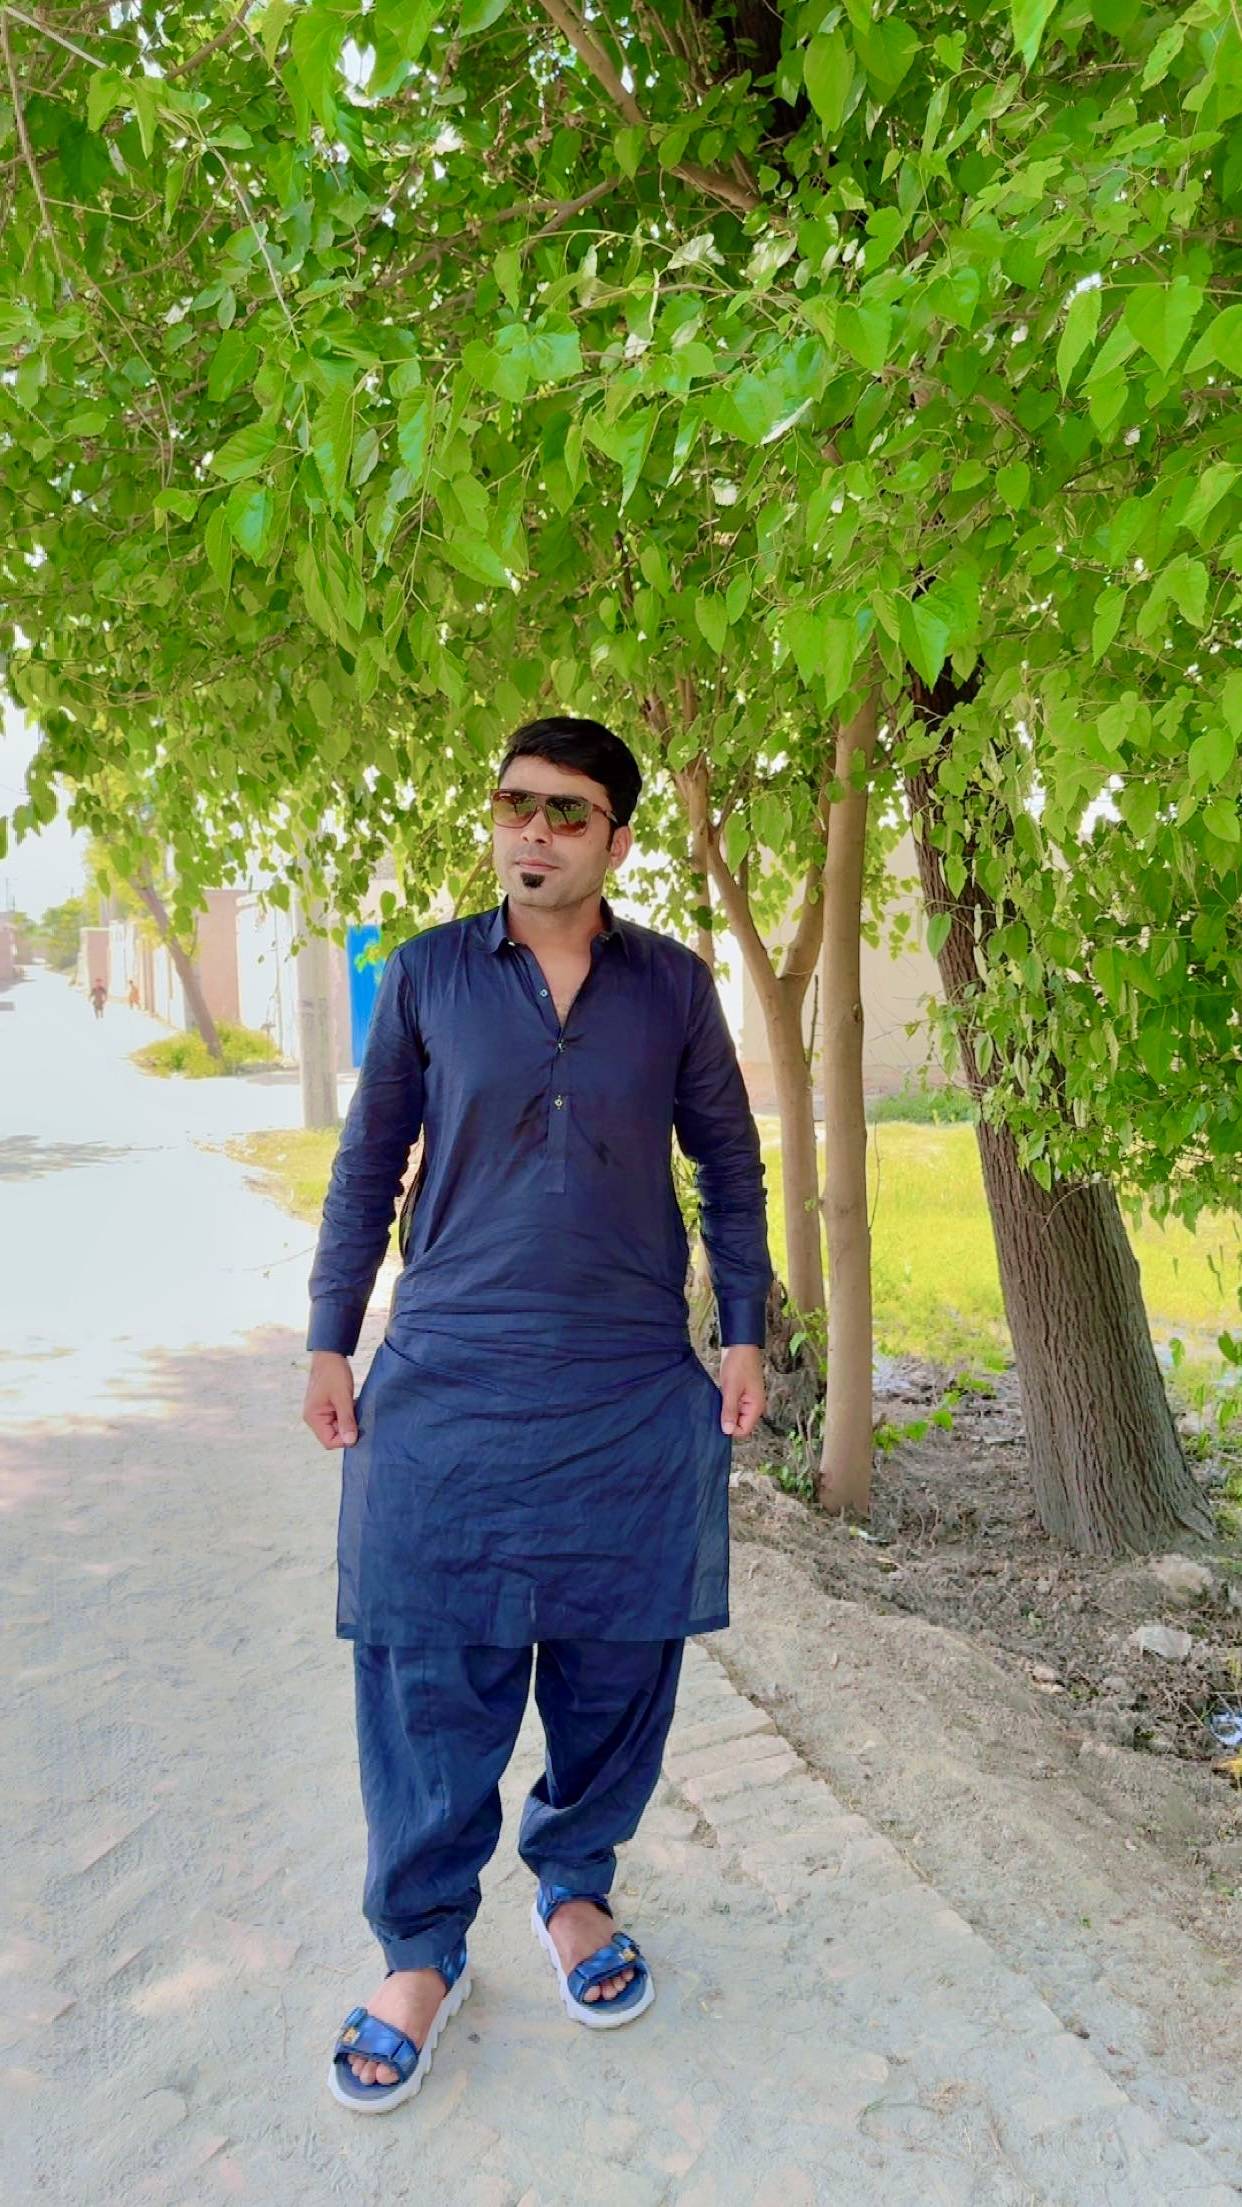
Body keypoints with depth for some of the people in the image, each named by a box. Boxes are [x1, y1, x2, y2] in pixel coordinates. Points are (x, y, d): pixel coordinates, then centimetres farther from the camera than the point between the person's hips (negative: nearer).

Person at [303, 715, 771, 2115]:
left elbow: (728, 1163, 10)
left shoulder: (672, 985, 3)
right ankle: (422, 1949, 25)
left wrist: (744, 1333, 6)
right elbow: (368, 1164, 7)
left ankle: (574, 1886, 37)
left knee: (616, 1664, 11)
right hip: (446, 1388, -1)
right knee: (429, 1672, 4)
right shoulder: (427, 975, 2)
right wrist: (330, 1342, 5)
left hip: (635, 1396, 1)